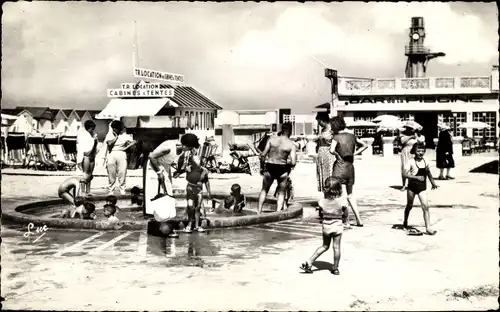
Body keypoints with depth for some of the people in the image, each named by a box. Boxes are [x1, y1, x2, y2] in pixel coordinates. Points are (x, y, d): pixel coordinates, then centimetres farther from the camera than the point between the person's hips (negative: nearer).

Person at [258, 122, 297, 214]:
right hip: (282, 169, -1)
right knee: (281, 193, 18)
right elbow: (293, 163, -14)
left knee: (264, 191, 23)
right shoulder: (291, 145, -6)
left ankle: (259, 212, 21)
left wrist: (262, 167, 7)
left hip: (269, 168, 2)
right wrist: (288, 165, 8)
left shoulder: (272, 139, -2)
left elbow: (263, 155, -6)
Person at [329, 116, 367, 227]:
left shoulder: (336, 137, -11)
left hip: (339, 168, -6)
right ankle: (358, 220, 16)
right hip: (350, 168, 6)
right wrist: (354, 154, 12)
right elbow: (365, 145, 17)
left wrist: (337, 155, -9)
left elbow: (331, 150, -27)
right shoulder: (352, 136, 7)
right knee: (350, 195, 16)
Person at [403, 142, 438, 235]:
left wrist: (433, 182, 25)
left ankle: (428, 228, -9)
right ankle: (405, 223, 33)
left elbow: (428, 172, 20)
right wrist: (416, 177, -30)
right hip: (412, 186, -2)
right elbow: (405, 174, -21)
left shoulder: (425, 161, 2)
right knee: (409, 206, 13)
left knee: (425, 206, -9)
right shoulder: (411, 162, -11)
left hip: (422, 187, 3)